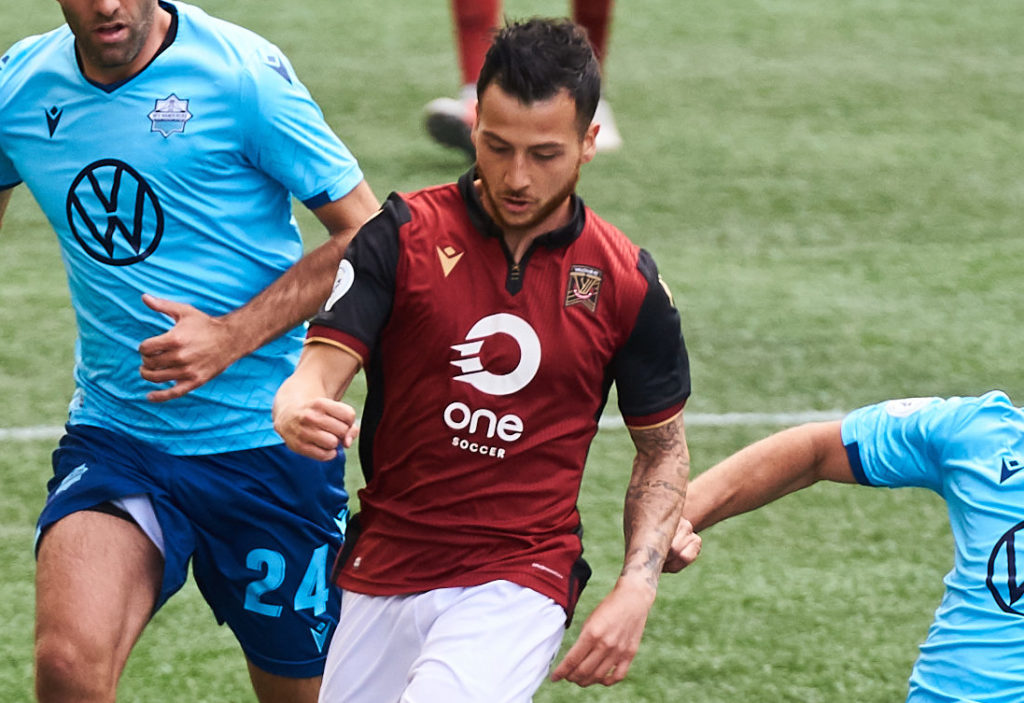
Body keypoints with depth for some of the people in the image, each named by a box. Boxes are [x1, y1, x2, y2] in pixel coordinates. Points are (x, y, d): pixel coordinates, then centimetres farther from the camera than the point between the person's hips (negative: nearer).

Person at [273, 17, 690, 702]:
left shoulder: (626, 282, -1)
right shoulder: (404, 235, -3)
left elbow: (663, 446, 10)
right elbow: (322, 367, -10)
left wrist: (635, 593, -3)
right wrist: (300, 413, -35)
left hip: (520, 580, -2)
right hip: (382, 571, 2)